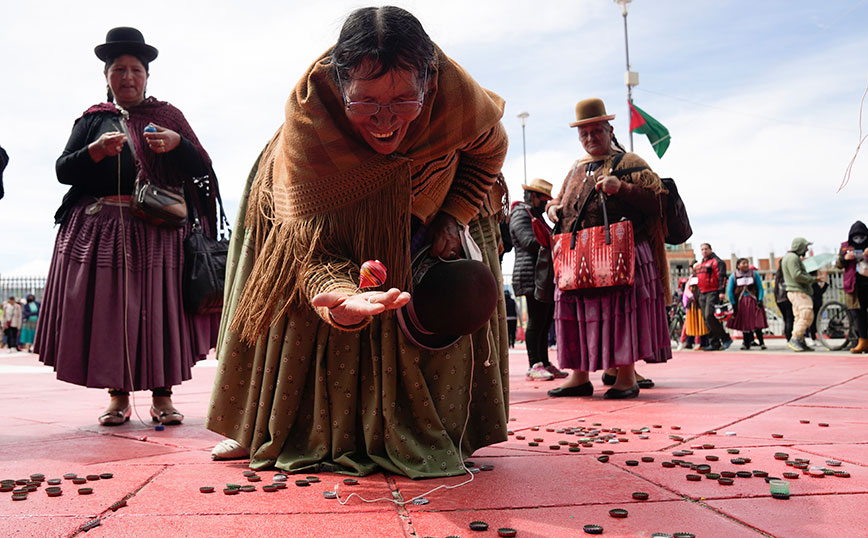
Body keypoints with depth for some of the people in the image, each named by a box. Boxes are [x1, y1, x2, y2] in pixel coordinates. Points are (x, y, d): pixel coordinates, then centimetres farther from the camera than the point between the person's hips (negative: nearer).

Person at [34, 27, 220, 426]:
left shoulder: (168, 115, 14)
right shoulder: (93, 120, 15)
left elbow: (201, 168, 6)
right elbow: (62, 170, 7)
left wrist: (176, 143, -13)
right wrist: (96, 150, -10)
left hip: (159, 232, -1)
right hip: (101, 230, 1)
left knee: (160, 309, -5)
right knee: (108, 311, -1)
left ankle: (162, 395, 4)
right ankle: (118, 396, 10)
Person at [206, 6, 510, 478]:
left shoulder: (456, 91, -35)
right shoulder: (308, 110, -40)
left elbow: (489, 148, -9)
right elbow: (304, 230, -39)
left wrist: (453, 218, -20)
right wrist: (338, 295, -60)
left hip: (424, 209, 2)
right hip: (330, 215, -1)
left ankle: (421, 438, 20)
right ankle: (264, 431, 25)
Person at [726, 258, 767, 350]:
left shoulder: (754, 274, 4)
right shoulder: (733, 276, 3)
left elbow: (760, 288, 3)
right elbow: (730, 291, 3)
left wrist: (760, 300, -8)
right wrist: (733, 304, -4)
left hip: (753, 301, -1)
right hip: (741, 302, 1)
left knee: (757, 323, -6)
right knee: (743, 323, 2)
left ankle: (761, 342, 1)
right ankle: (746, 343, 10)